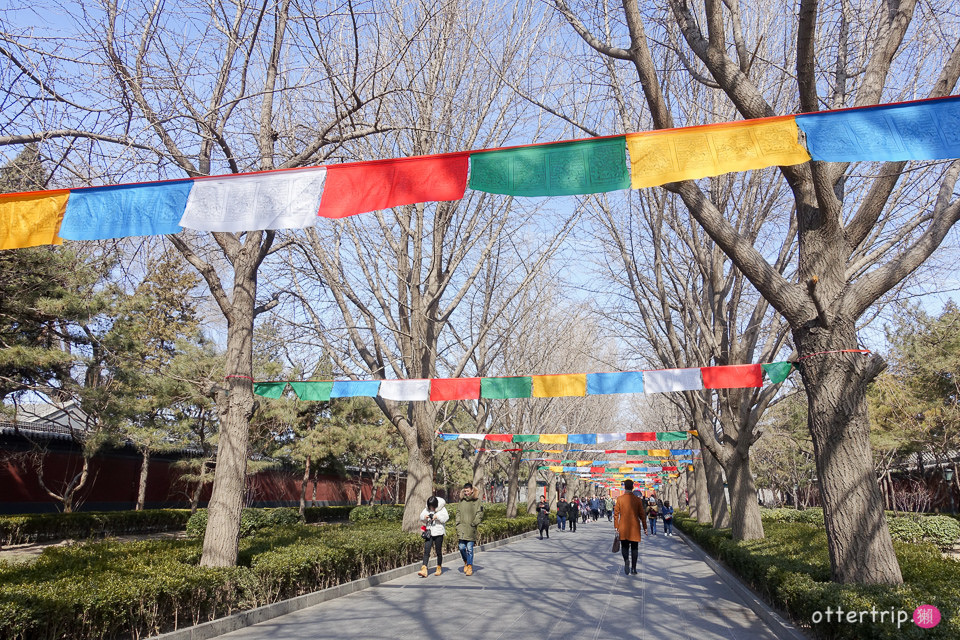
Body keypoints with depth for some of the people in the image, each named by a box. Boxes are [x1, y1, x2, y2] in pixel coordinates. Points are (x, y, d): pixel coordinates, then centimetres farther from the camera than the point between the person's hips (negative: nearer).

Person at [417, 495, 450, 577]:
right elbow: (421, 517, 8)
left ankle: (439, 568, 23)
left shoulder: (442, 509, -2)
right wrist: (424, 517, -14)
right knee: (426, 551, -8)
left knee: (438, 551, 6)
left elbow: (446, 517, -13)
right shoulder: (426, 509, 8)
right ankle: (424, 570, -13)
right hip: (429, 532, 3)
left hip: (438, 532, -3)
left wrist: (437, 517, -26)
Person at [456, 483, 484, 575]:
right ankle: (466, 562, 24)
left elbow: (480, 514, -1)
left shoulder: (477, 501, 0)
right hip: (462, 527, 3)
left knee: (469, 548, -3)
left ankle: (470, 566, 8)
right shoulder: (462, 501, 11)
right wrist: (458, 522, 5)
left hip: (471, 528, -3)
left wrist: (474, 523, -9)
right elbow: (458, 512, 17)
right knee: (461, 547, -1)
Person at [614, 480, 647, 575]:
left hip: (623, 528, 0)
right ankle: (633, 568, 11)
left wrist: (616, 527, 1)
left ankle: (626, 560, -15)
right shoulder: (638, 500, -4)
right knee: (634, 548, 11)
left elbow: (616, 514, -5)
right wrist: (645, 528, 7)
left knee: (624, 546, 12)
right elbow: (642, 515, -1)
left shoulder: (619, 499, -5)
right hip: (635, 528, 0)